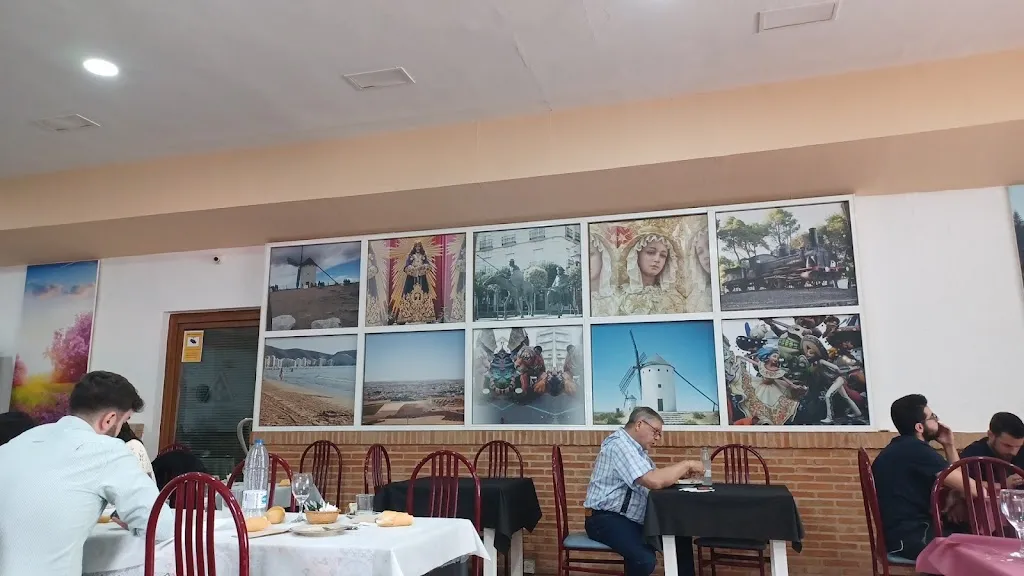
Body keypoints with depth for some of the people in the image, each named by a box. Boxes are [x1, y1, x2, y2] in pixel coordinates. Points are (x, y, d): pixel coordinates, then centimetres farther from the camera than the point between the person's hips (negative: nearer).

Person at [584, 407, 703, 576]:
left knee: (681, 538, 2)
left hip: (632, 519, 10)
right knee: (645, 560, -31)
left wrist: (680, 472, 1)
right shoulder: (619, 444, -19)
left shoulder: (635, 447, 14)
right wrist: (686, 464, -15)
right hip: (607, 519, -10)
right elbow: (654, 481, -28)